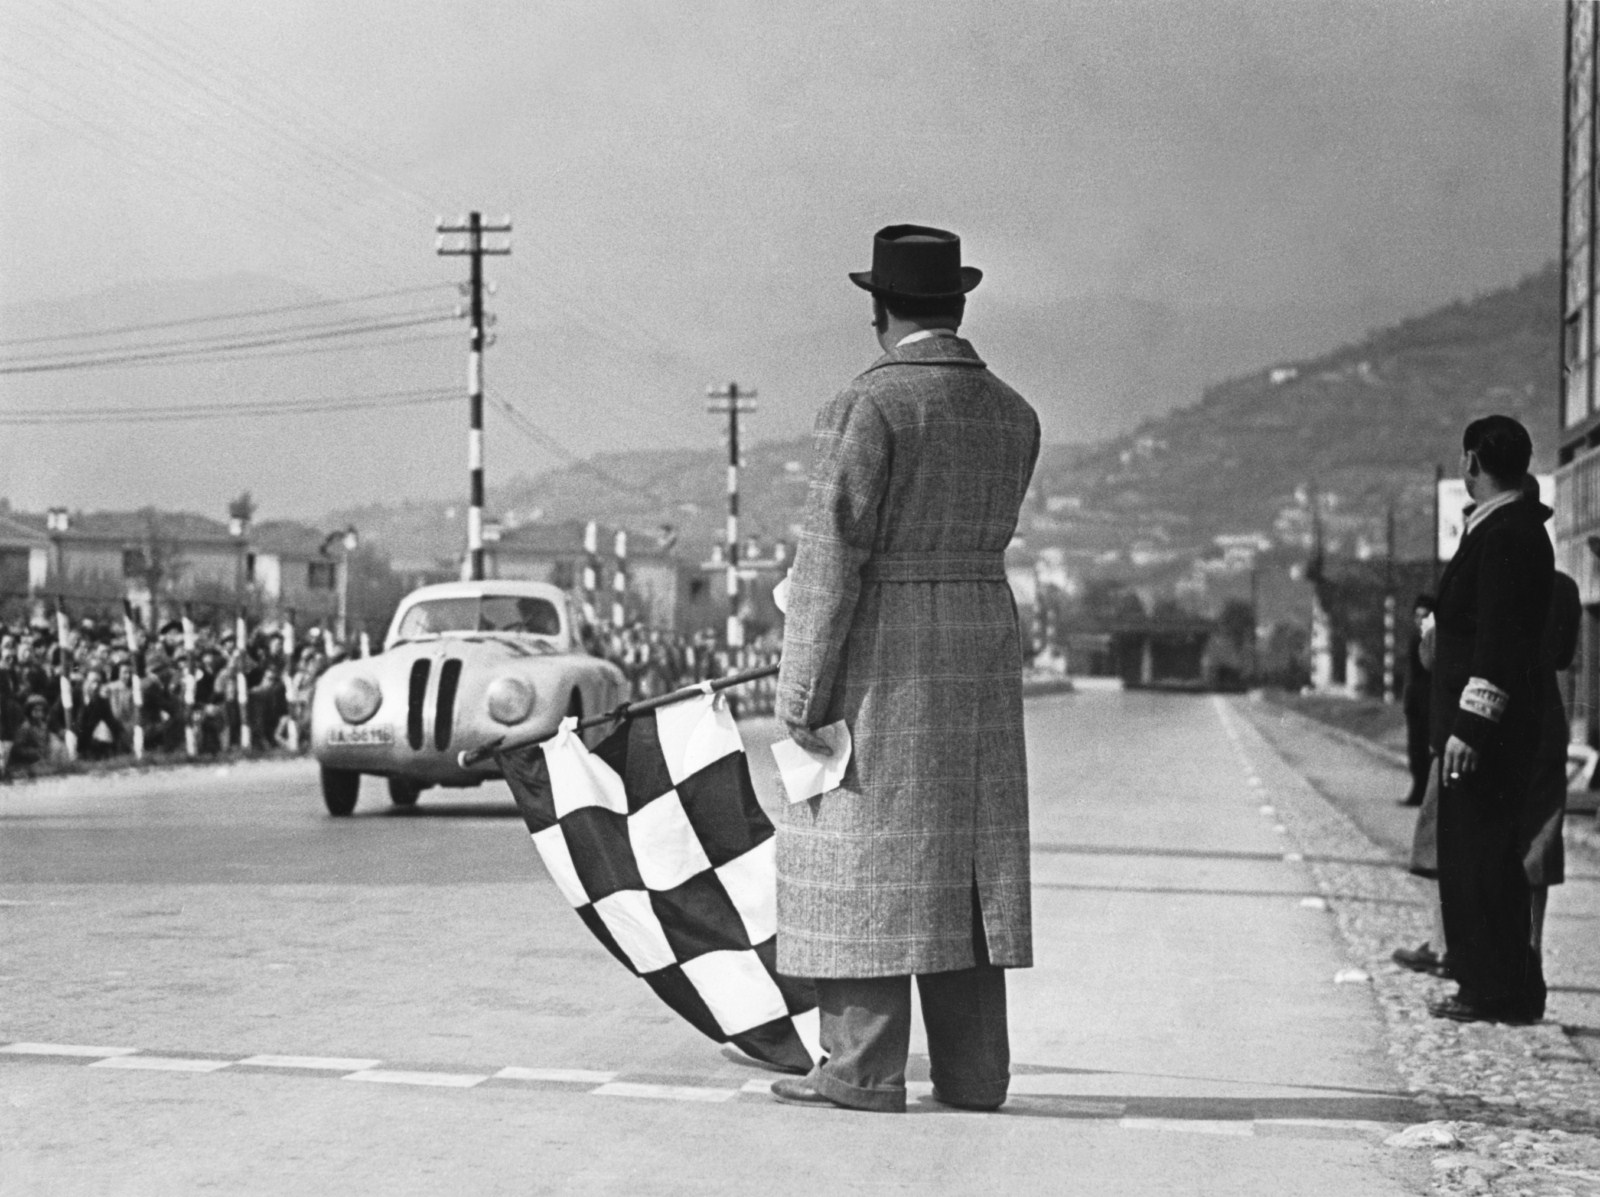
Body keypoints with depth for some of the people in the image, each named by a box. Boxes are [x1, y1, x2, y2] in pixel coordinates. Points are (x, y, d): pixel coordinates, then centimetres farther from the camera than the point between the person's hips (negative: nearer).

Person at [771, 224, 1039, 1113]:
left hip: (880, 655, -6)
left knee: (865, 849, -2)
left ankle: (863, 1069, -3)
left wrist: (802, 691, -13)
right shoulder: (1014, 417, 9)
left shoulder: (867, 406, -12)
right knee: (969, 854, 9)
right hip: (983, 647, 6)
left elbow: (833, 556, -16)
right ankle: (973, 1070, 10)